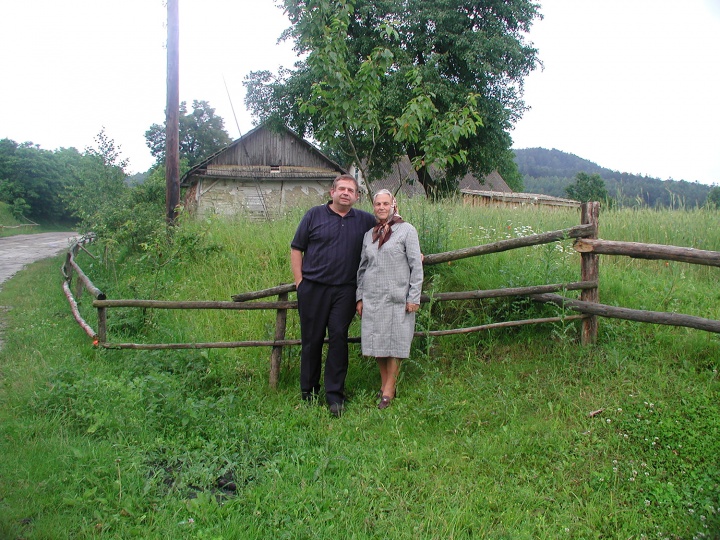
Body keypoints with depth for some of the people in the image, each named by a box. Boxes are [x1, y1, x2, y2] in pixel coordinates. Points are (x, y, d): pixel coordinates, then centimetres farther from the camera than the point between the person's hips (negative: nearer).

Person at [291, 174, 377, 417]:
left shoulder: (365, 220, 10)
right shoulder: (314, 215, 4)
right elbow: (296, 249, 5)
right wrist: (299, 281, -1)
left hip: (344, 290, 1)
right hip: (313, 288, -1)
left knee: (339, 338, -3)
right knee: (312, 340, 5)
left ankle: (334, 395, 5)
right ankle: (308, 393, 18)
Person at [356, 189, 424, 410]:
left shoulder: (407, 230, -1)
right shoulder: (369, 235, 13)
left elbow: (416, 266, -4)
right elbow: (362, 268, 17)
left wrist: (414, 297, -9)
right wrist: (359, 297, 11)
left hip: (397, 297, -4)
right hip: (372, 298, 5)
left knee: (395, 344, 0)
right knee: (378, 342, 8)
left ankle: (389, 391, 9)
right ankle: (384, 383, 23)